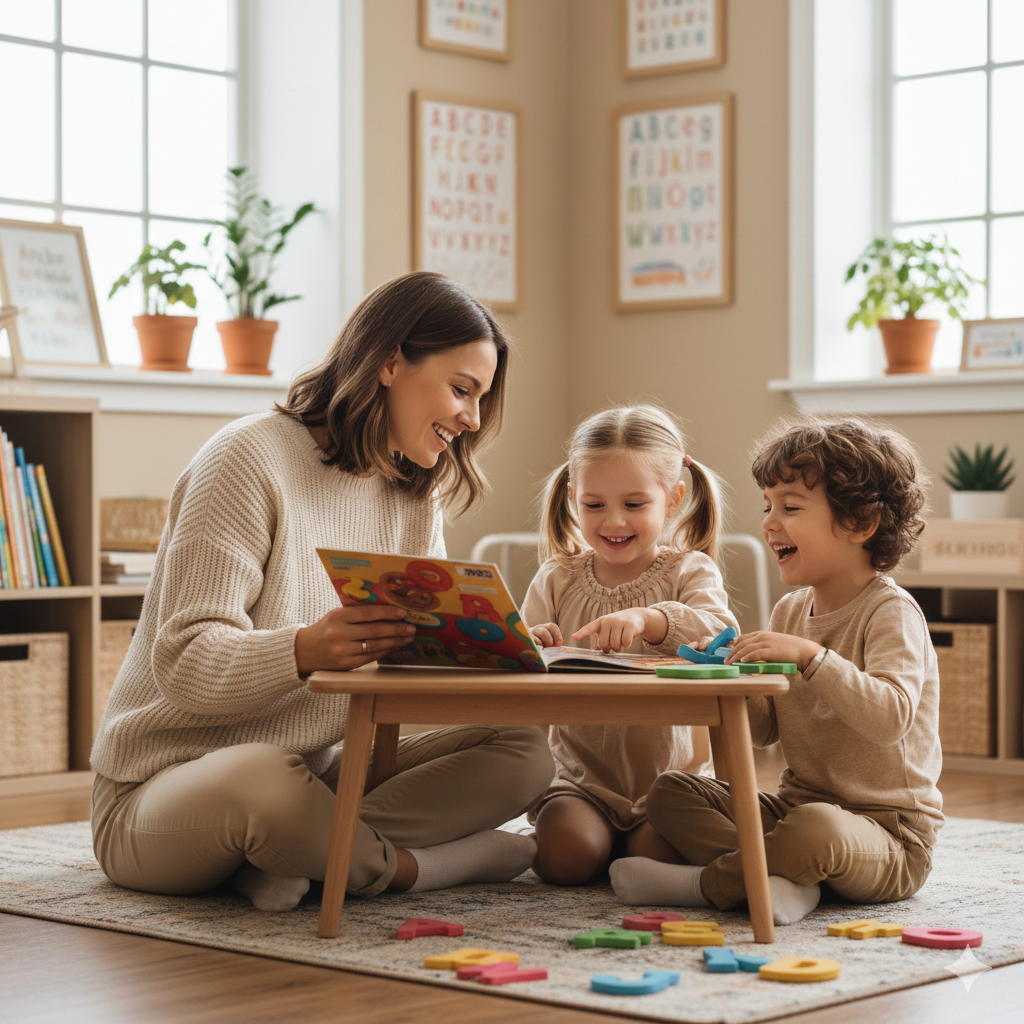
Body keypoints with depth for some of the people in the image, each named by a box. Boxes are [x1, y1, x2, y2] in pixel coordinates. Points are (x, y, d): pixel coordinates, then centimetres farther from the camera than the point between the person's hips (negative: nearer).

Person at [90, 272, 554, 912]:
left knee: (523, 751, -10)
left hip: (320, 774, 8)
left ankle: (306, 858, -22)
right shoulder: (250, 458, -14)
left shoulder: (413, 493, 12)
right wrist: (306, 650, -41)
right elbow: (184, 665, -22)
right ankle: (415, 866, -16)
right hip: (167, 784, -7)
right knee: (263, 778, -42)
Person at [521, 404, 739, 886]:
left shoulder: (689, 571, 0)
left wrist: (648, 619, -41)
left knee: (661, 853, -26)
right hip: (580, 776, 2)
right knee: (567, 855, -24)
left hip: (669, 774, -1)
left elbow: (721, 635, -21)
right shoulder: (555, 581, 6)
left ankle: (628, 844, 11)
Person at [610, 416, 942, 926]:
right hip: (795, 805, 8)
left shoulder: (890, 612, -13)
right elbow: (765, 730, 12)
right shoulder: (790, 611, 10)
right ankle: (786, 878, -24)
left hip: (887, 833, -8)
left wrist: (809, 655, -35)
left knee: (816, 828, -40)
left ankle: (706, 884, -14)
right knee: (669, 792, -4)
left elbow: (890, 718, -29)